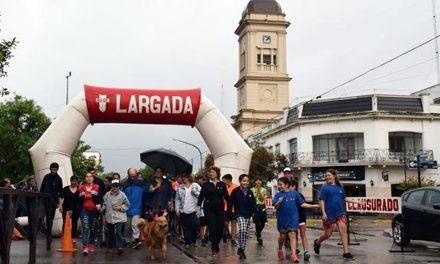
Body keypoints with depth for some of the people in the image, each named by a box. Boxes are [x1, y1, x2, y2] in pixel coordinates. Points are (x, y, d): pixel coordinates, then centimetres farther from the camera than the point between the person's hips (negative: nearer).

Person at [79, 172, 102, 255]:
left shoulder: (97, 187, 1)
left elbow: (100, 198, -3)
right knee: (86, 228, -13)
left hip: (94, 211, 1)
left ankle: (91, 244, 29)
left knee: (93, 229, 11)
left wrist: (99, 204, -20)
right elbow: (78, 200, 13)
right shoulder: (81, 187, 6)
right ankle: (85, 247, -18)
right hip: (84, 211, -1)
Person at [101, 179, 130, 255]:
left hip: (119, 217, -3)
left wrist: (119, 208, -11)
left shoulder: (122, 195, -4)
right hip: (109, 217, 3)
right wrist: (101, 209, -11)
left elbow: (127, 205, 0)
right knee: (110, 232, 13)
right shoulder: (107, 195, 3)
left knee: (118, 231, -14)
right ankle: (110, 246, 27)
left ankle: (119, 247, -14)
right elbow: (104, 205, 6)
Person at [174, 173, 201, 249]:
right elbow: (177, 199, 8)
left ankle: (193, 241, 15)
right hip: (183, 211, 1)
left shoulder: (195, 185, 5)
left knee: (194, 226, -4)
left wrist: (196, 193, -13)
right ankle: (187, 242, 9)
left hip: (193, 210, -1)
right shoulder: (180, 187, 9)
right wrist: (177, 209, 2)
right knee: (186, 227, 0)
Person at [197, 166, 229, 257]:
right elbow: (201, 197, 0)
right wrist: (198, 208, -7)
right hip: (209, 209, -1)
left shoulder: (222, 184, 4)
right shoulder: (206, 184, 1)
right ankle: (214, 248, 3)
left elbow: (226, 197, 7)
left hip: (220, 209, 2)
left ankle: (215, 244, 25)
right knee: (212, 228, -5)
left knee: (220, 228, 0)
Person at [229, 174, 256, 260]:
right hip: (239, 214, -5)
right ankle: (240, 249, -12)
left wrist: (255, 213, 1)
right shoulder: (235, 191, -5)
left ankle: (242, 249, 21)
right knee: (242, 229, -24)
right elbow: (230, 203, -5)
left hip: (248, 215, 5)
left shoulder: (250, 192, 8)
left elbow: (253, 204, 10)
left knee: (246, 233, 8)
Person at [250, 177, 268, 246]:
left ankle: (257, 232, 34)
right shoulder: (252, 190, 2)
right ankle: (259, 237, 2)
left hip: (262, 207, 2)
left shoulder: (264, 190, 5)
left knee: (263, 222, 5)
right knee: (257, 223, -7)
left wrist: (259, 191, -16)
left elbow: (262, 199, -7)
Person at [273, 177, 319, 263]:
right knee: (282, 236, 11)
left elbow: (302, 204, 5)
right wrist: (279, 202, -33)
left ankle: (293, 254, -13)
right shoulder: (278, 194, -4)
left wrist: (312, 206, -2)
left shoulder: (294, 193, -1)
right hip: (282, 219, 0)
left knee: (293, 235, -9)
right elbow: (275, 207, -13)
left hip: (293, 219, 0)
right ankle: (279, 250, 36)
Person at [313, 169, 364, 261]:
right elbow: (322, 201, -9)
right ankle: (317, 242, 37)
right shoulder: (325, 187, -5)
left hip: (340, 212, 3)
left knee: (343, 230, -13)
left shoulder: (340, 187, 8)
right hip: (329, 214, -3)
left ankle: (346, 253, -10)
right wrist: (323, 213, -17)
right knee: (328, 233, 6)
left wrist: (356, 202, 17)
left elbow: (344, 198, 19)